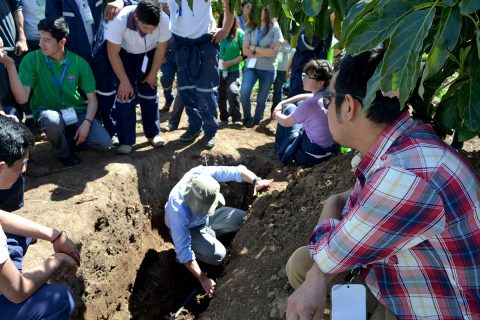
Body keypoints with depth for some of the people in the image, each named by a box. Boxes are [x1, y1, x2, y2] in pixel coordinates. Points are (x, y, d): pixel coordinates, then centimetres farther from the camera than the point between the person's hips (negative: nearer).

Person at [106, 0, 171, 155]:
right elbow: (113, 53, -24)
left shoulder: (164, 20, -33)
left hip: (149, 54, 2)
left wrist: (153, 74, -7)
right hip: (124, 54, -2)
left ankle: (153, 133, 17)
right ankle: (126, 141, -1)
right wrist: (124, 81, -20)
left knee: (149, 92, 1)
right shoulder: (119, 20, -39)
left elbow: (161, 49, -14)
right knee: (125, 93, -9)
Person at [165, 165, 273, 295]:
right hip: (189, 229, -5)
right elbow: (183, 250, -33)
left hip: (209, 218, 5)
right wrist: (203, 279, -30)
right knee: (217, 255, -26)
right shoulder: (178, 212, -42)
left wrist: (256, 180, -43)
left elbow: (237, 171, -24)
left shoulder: (202, 173, -33)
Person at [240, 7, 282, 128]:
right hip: (251, 66, 1)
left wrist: (254, 48, -9)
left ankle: (256, 122, 28)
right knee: (244, 91, -22)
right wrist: (265, 52, -11)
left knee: (261, 100, 7)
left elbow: (274, 53, -13)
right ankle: (247, 117, 0)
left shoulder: (274, 29, -5)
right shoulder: (250, 28, 3)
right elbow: (245, 51, -3)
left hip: (268, 69, -1)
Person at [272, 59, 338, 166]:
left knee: (289, 108, 10)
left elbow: (286, 122, -9)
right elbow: (305, 97, 15)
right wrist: (281, 104, 13)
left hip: (311, 157, -7)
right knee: (300, 104, 20)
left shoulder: (309, 104, -27)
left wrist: (276, 114, 13)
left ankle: (281, 147, 29)